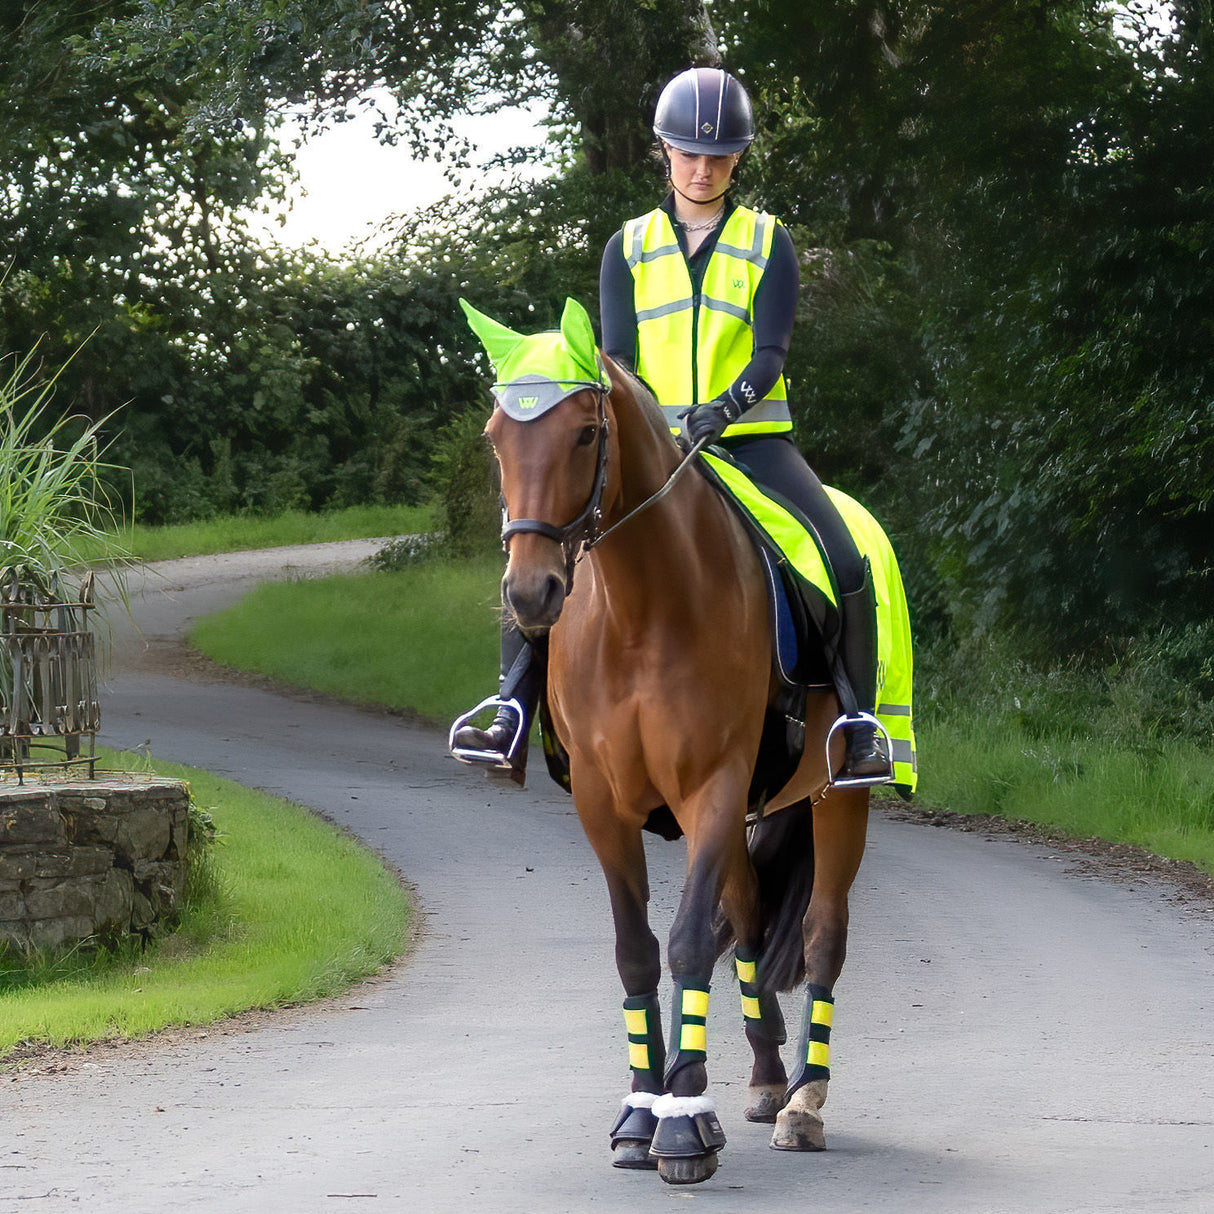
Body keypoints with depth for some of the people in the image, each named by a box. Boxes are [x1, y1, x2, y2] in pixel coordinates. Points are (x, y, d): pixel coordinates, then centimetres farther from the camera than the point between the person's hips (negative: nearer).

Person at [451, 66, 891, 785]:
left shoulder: (769, 244, 6)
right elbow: (616, 357, 2)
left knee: (846, 564, -22)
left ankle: (859, 725, -9)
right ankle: (513, 717, -13)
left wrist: (723, 408, -26)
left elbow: (771, 351, -6)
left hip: (751, 441, -1)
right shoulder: (630, 248, 10)